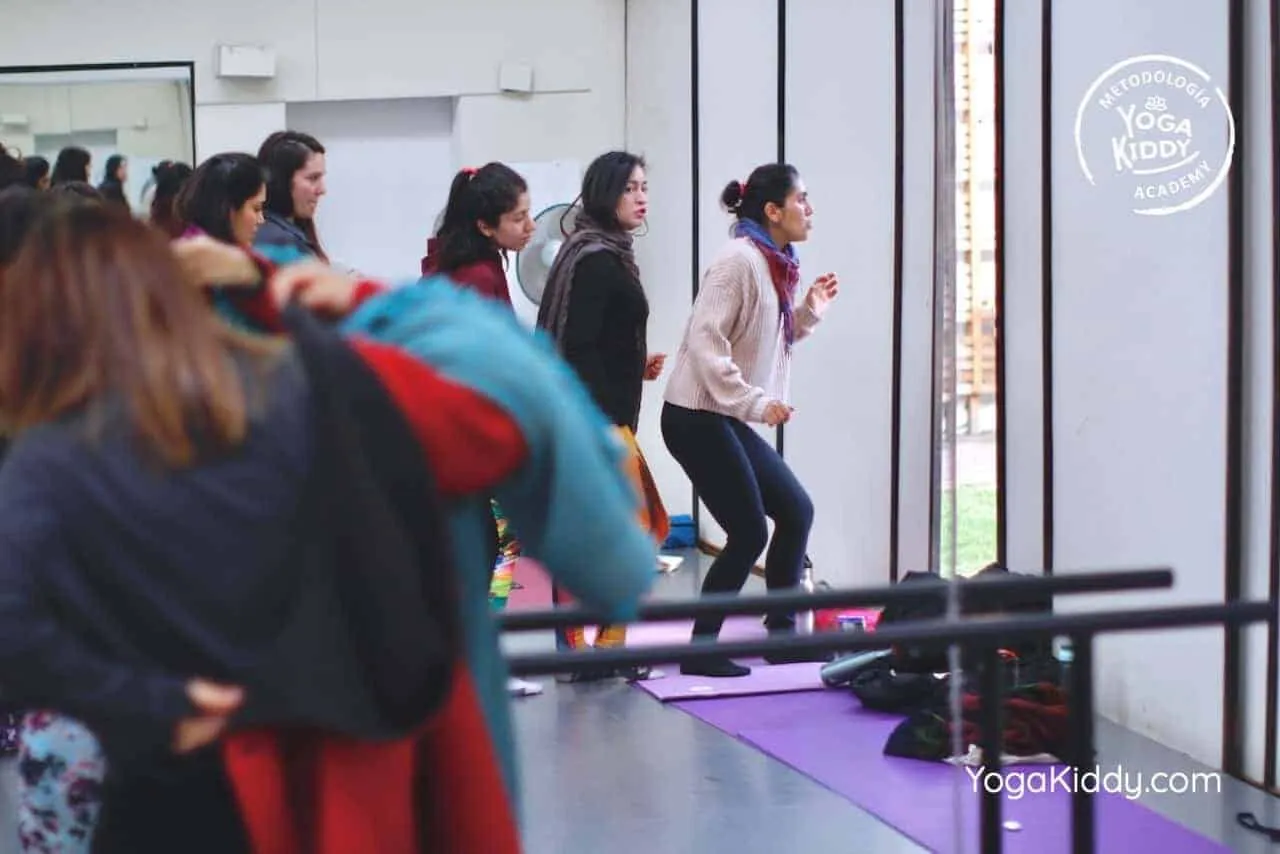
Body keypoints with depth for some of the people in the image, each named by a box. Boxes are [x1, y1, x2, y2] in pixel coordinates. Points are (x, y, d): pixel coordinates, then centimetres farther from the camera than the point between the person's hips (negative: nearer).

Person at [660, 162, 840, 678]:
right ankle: (701, 650, 2)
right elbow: (705, 340, -24)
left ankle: (783, 634, 21)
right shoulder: (738, 261, -17)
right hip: (696, 417, -10)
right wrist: (754, 401, -25)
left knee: (796, 511, 10)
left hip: (729, 420, 10)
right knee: (749, 533, -8)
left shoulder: (776, 266, 12)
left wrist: (810, 311, 7)